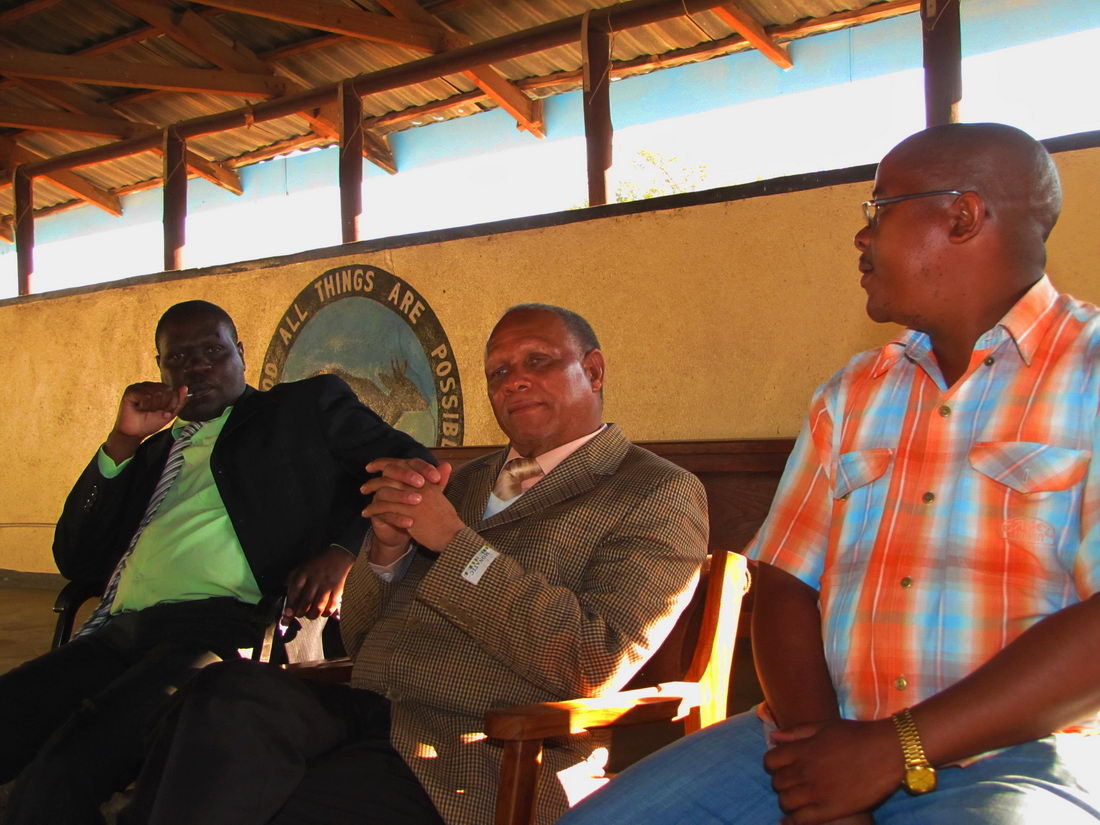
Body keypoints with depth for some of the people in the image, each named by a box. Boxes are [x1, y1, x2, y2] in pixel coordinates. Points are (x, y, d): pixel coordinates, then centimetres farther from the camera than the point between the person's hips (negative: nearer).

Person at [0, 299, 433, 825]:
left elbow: (411, 466, 8)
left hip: (229, 624, -6)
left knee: (54, 780, -27)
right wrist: (121, 442, 13)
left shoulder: (308, 406, 18)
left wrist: (342, 551, -10)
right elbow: (77, 562, 23)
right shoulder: (152, 451, 30)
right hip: (119, 633, 6)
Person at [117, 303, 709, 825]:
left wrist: (454, 541, -11)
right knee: (230, 691, -27)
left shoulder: (662, 495, 2)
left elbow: (594, 669, -13)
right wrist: (387, 549, -2)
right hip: (361, 717, 6)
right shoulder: (465, 483, 23)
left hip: (473, 762, -6)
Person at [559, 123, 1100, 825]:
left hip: (1020, 754, -4)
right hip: (826, 739, 5)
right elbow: (786, 582, 9)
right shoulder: (852, 395, 16)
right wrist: (814, 739, -9)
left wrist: (899, 749, -14)